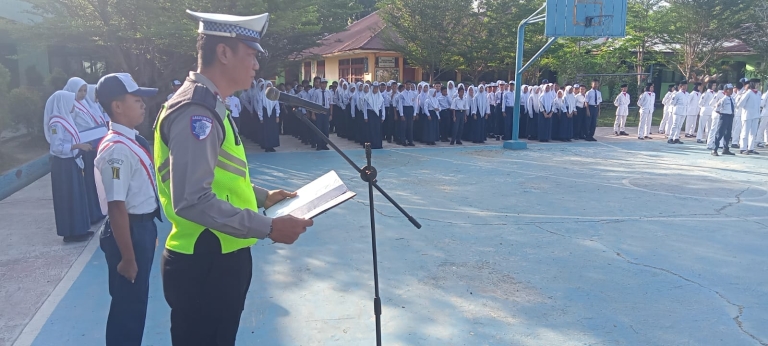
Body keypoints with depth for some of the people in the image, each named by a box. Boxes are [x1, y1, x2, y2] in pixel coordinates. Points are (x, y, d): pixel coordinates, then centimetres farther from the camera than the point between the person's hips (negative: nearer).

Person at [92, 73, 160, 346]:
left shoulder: (132, 140, 6)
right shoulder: (118, 150, -24)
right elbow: (117, 208, -25)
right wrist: (127, 258, -21)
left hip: (143, 227, 9)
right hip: (129, 231, -9)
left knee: (137, 300, 24)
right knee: (128, 304, 8)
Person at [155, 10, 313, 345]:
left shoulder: (208, 106, 12)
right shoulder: (196, 111, -22)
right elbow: (193, 201, -29)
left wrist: (262, 196, 13)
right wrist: (268, 227, -26)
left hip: (221, 257, 10)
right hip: (204, 263, -10)